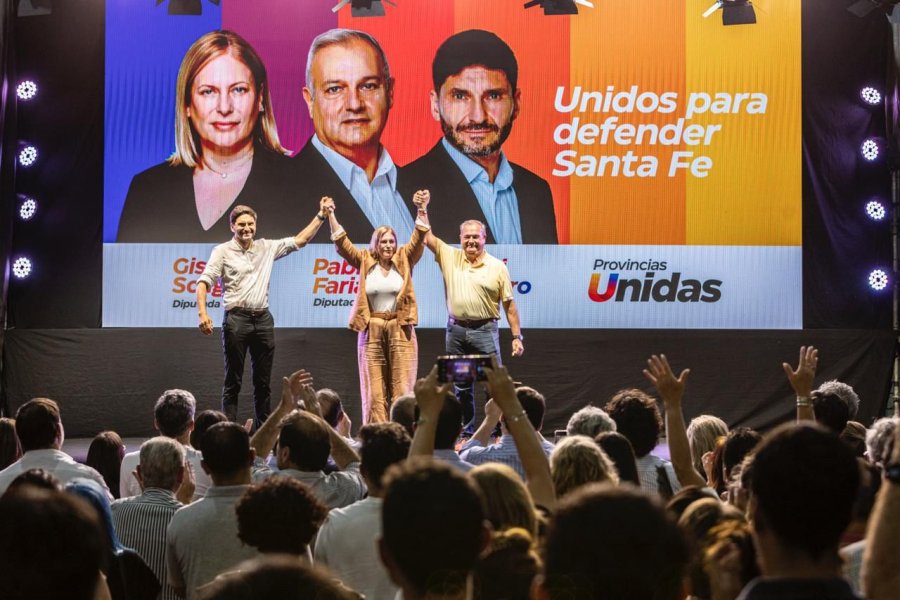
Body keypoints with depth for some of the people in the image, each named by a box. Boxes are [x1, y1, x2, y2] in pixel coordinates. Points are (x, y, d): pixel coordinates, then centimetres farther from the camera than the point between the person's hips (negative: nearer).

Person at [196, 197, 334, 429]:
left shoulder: (267, 248, 13)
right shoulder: (223, 251, 1)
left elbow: (299, 240, 18)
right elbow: (204, 282, -5)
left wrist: (321, 216, 12)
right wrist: (203, 313, -20)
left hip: (263, 319, 4)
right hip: (236, 318, -4)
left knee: (263, 382, 7)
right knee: (233, 381, -3)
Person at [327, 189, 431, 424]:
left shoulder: (404, 260, 6)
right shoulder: (365, 262, 7)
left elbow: (418, 238, -4)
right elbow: (342, 243, 2)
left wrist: (422, 210, -18)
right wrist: (330, 216, -7)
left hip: (400, 330, -1)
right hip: (371, 331, 1)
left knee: (401, 388, -2)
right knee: (374, 391, 1)